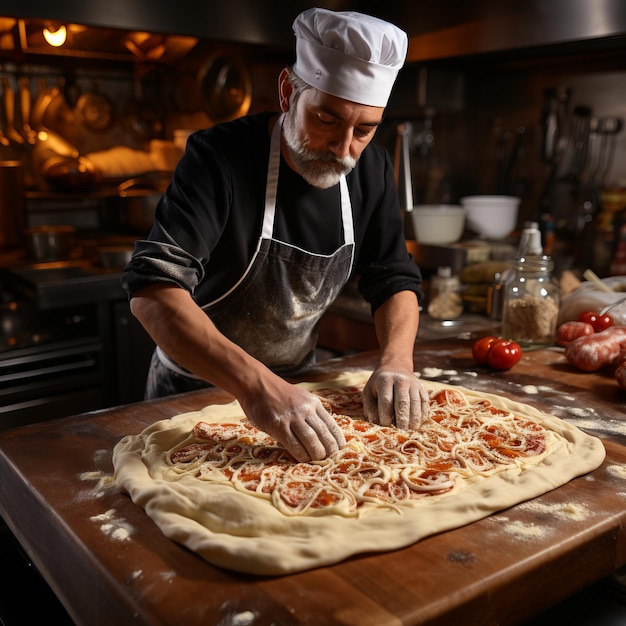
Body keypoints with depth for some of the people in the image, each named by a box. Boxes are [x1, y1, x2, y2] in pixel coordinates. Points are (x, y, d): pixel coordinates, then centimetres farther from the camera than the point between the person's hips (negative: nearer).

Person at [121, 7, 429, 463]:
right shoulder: (219, 157, -25)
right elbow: (153, 289, -37)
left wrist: (397, 362, -24)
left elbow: (395, 280, -3)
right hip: (194, 388, -4)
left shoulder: (372, 170, -8)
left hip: (296, 387, 5)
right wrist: (255, 384, -50)